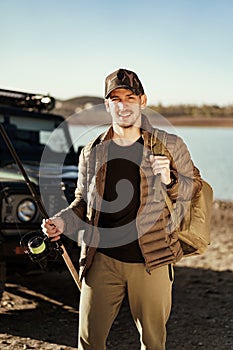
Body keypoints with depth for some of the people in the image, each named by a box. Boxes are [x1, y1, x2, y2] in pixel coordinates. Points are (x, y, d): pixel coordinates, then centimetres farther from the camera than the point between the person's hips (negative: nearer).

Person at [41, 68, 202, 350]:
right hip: (102, 260, 2)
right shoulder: (92, 152, 6)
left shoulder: (170, 146, 0)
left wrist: (170, 181, -13)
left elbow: (196, 186, 8)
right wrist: (63, 221, -3)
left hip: (152, 262, -1)